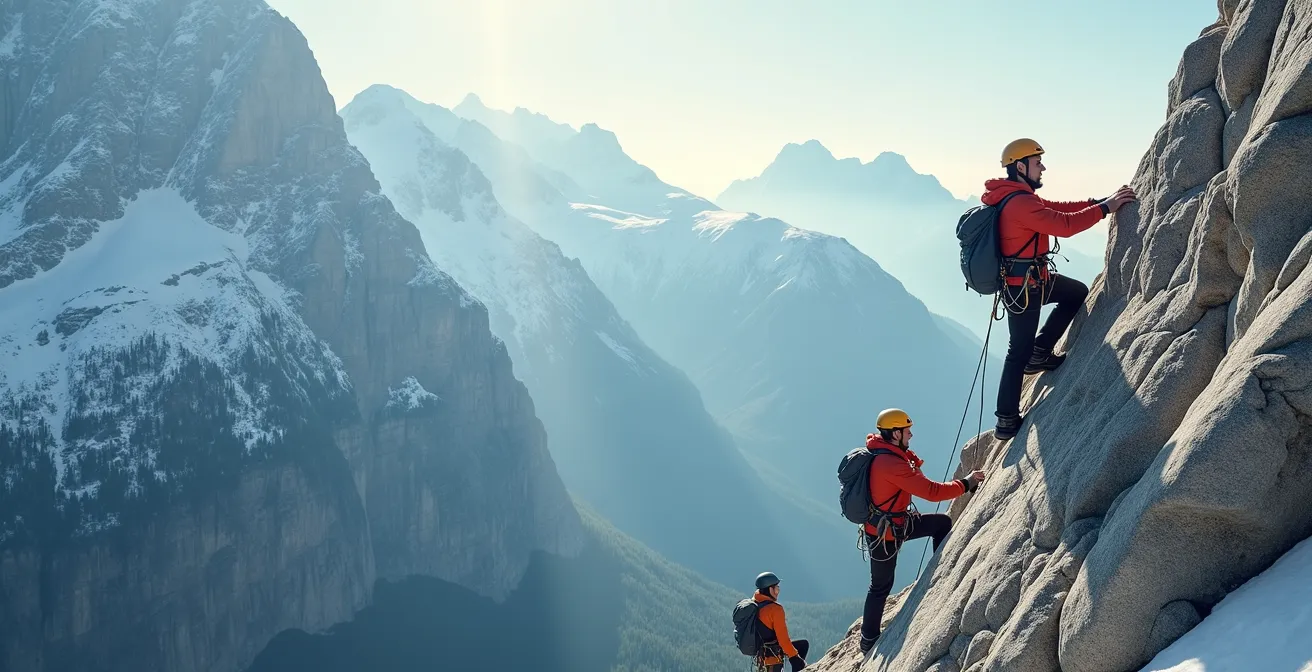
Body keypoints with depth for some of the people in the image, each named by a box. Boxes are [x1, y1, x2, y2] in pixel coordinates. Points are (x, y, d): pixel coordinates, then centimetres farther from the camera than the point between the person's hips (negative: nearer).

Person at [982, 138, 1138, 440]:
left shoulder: (1018, 197, 8)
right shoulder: (1019, 203, -24)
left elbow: (1057, 208, 10)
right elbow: (1064, 225, -27)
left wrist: (1099, 202, 2)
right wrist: (1105, 208, -19)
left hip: (1032, 279, 10)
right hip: (1023, 286, -10)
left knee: (1077, 293, 24)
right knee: (1019, 352, -1)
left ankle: (1040, 352, 20)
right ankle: (1006, 421, 8)